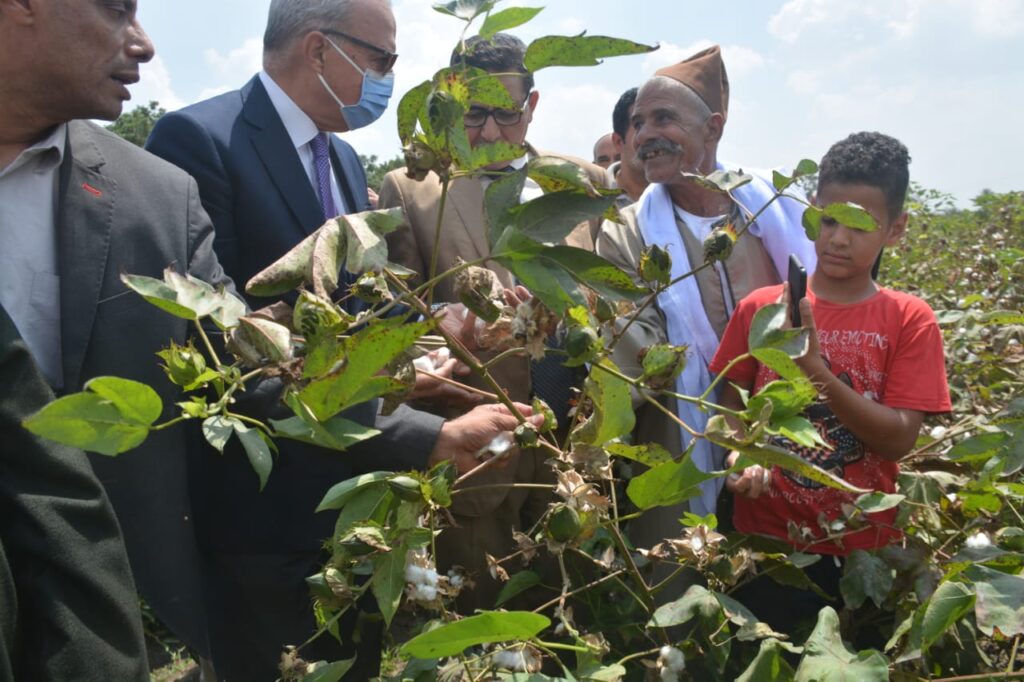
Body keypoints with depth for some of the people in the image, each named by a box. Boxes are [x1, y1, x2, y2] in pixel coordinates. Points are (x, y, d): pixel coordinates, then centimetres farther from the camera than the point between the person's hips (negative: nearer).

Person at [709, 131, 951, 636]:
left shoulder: (909, 321, -6)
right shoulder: (759, 308, -2)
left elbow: (899, 440, -13)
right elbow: (731, 409, 4)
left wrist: (819, 372, -25)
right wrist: (741, 458, -17)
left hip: (863, 550, 0)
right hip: (766, 540, 1)